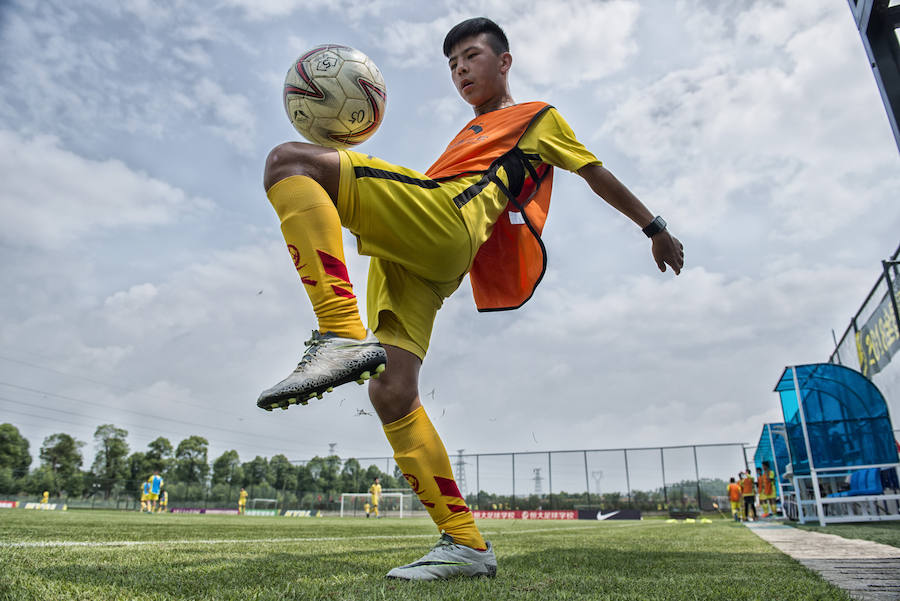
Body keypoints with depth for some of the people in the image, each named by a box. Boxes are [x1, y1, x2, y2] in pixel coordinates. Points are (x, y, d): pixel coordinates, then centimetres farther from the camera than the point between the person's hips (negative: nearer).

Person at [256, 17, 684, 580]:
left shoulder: (538, 116, 27)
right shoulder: (468, 135, 45)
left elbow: (598, 173, 29)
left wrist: (655, 227, 30)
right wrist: (348, 152, 23)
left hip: (445, 217, -7)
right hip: (409, 255, 7)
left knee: (289, 160, -20)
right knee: (391, 394, -8)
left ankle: (342, 336, -37)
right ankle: (466, 544, -2)